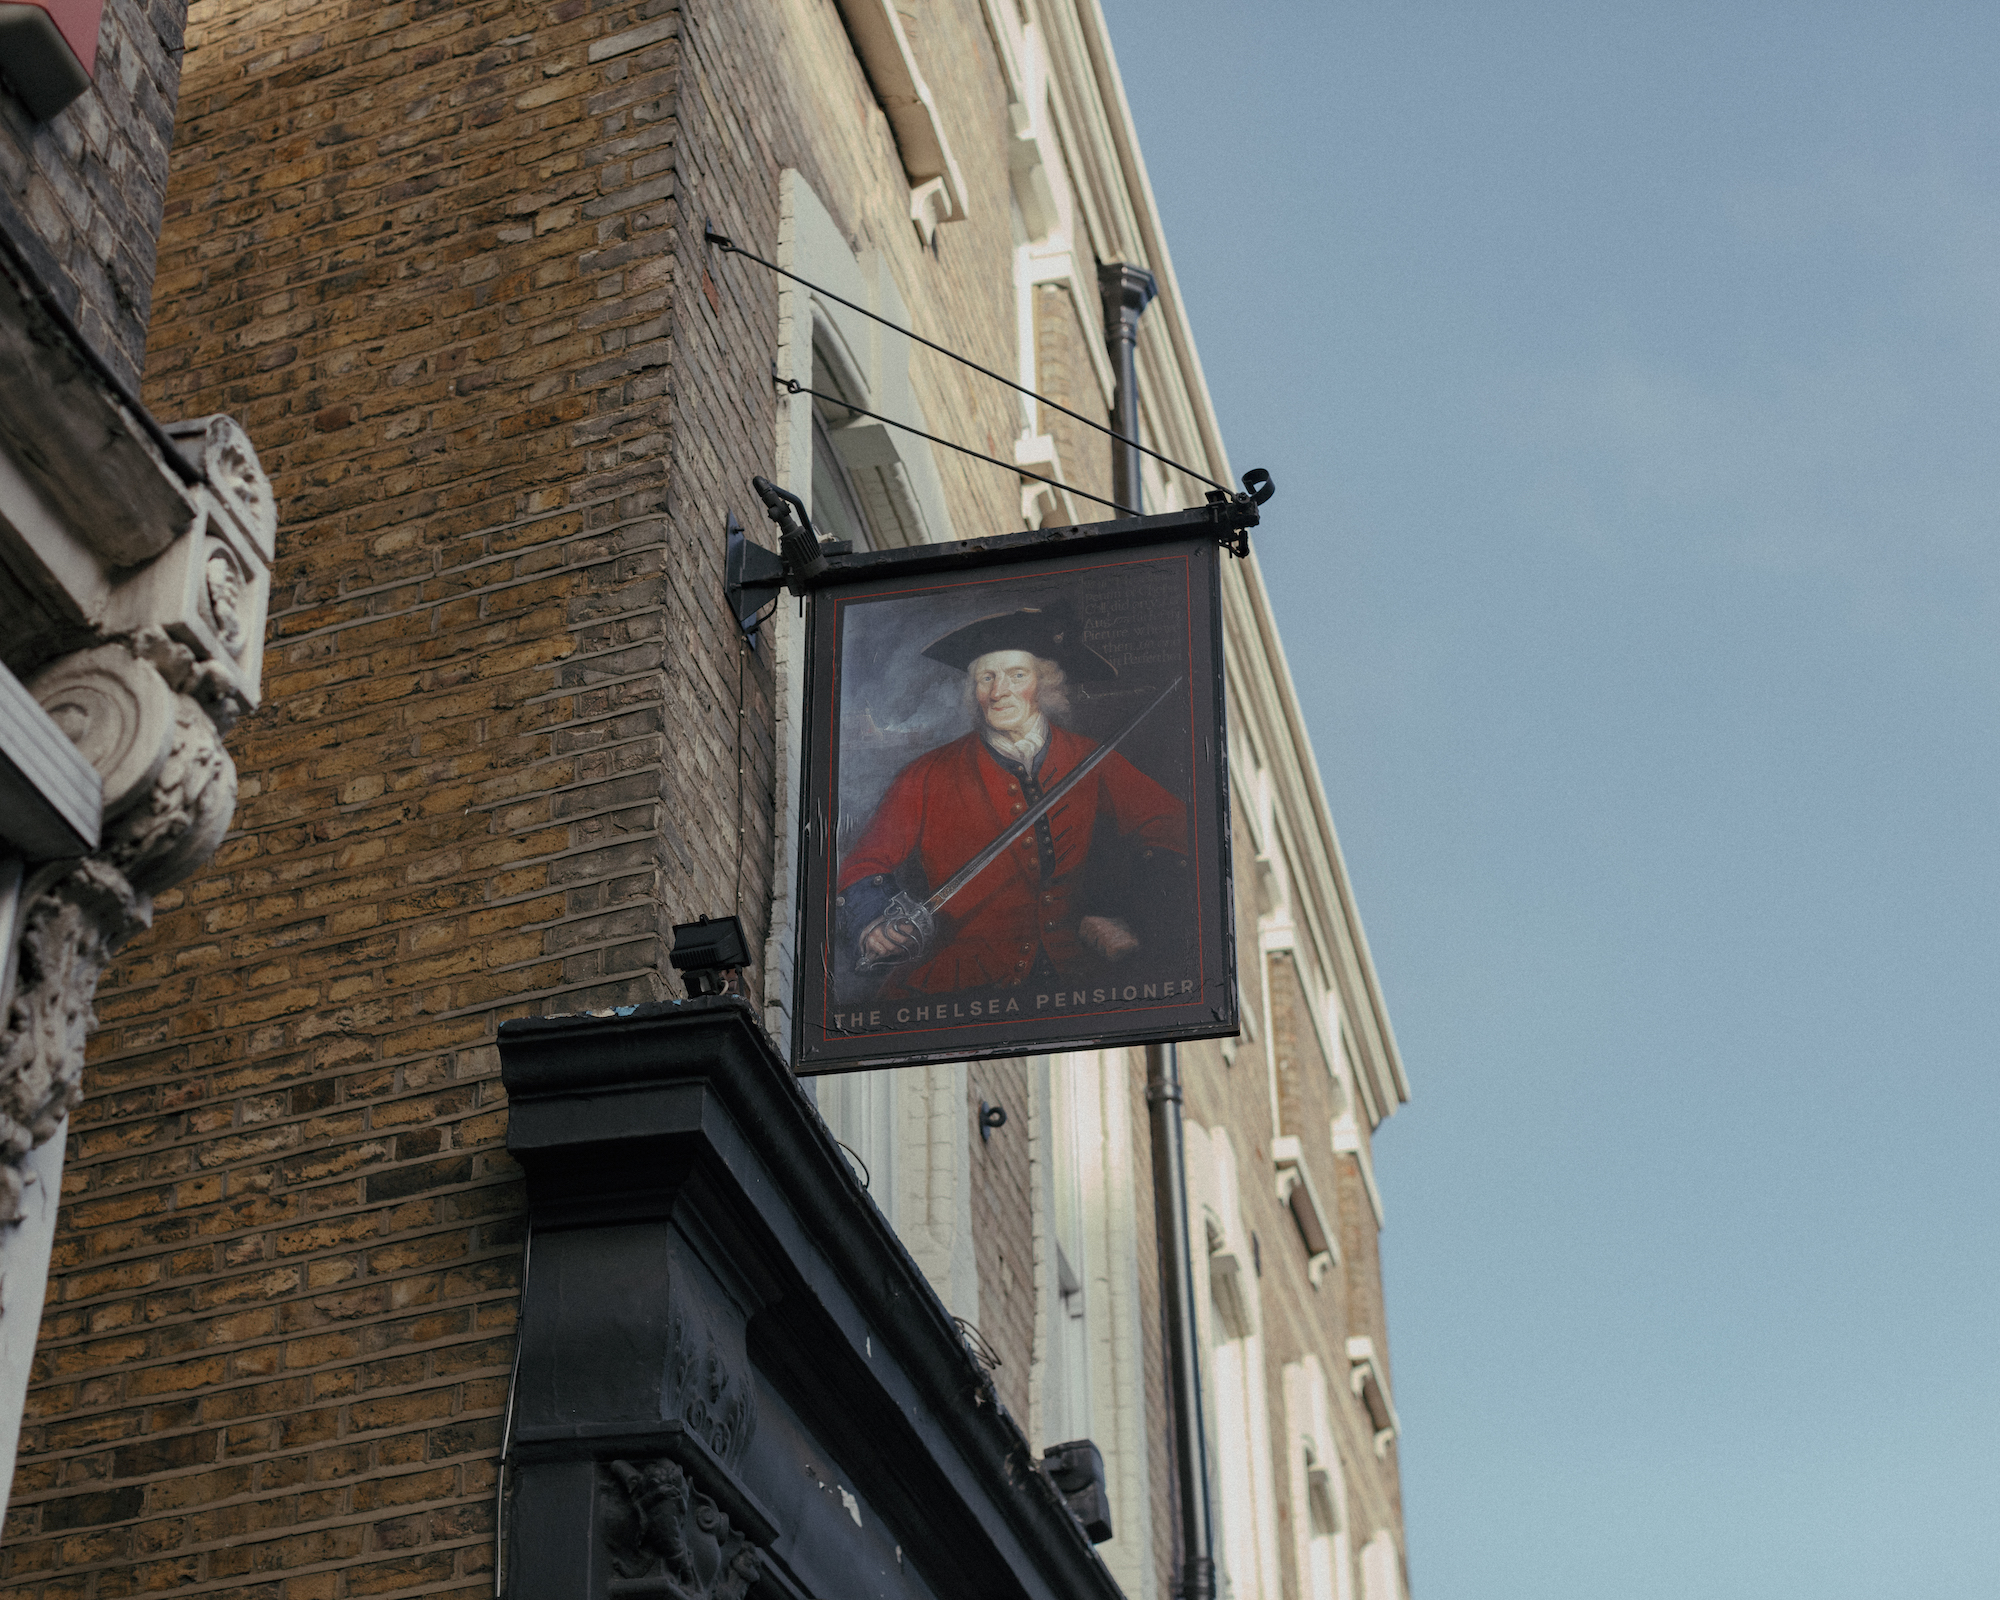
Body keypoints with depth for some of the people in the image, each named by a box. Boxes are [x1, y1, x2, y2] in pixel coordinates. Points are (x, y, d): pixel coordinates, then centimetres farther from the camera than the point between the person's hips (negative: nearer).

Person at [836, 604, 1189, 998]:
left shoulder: (1089, 762, 9)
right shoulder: (927, 779, 4)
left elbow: (1169, 825, 9)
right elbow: (863, 868, 4)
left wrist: (1131, 919, -8)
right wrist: (874, 926, -20)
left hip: (1074, 966, 2)